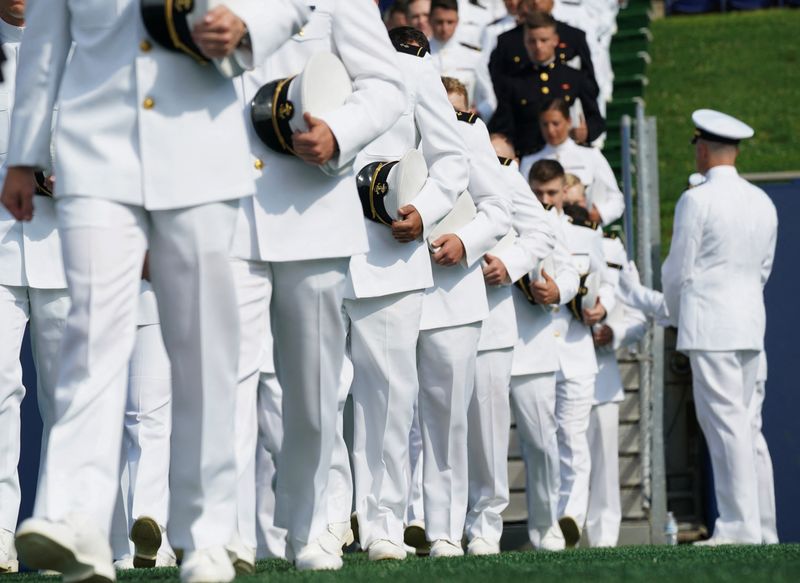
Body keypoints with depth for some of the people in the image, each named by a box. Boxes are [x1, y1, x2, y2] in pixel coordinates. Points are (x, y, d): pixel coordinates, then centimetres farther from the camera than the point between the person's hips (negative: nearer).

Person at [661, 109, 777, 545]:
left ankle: (741, 526, -11)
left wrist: (678, 314, 12)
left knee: (725, 421, -8)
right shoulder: (762, 203, 11)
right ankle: (738, 522, 9)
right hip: (751, 322, 7)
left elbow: (678, 270, -6)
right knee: (737, 421, 10)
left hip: (708, 325, -7)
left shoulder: (696, 200, -10)